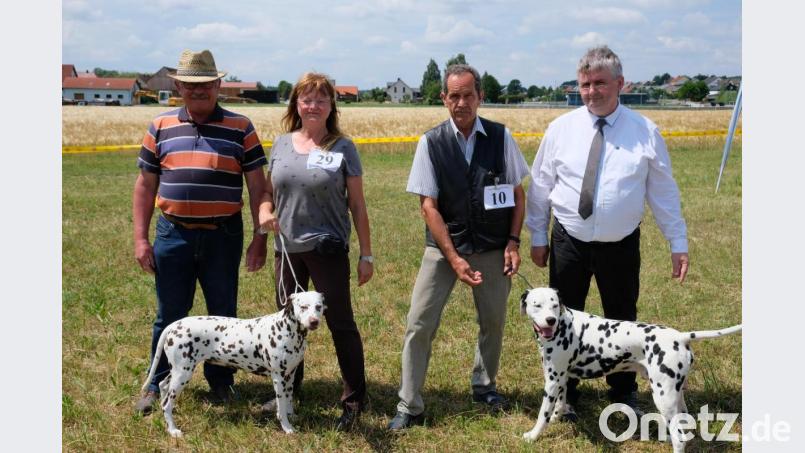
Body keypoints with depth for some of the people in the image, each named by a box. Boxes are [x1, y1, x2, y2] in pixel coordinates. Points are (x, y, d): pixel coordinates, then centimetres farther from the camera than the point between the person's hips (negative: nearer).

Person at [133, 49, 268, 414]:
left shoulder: (240, 128, 0)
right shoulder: (161, 127, 5)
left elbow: (257, 186, 1)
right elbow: (145, 185, 8)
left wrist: (260, 238, -4)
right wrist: (141, 238, 2)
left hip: (223, 235, -1)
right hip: (173, 234, 1)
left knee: (223, 313, 10)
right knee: (169, 315, 9)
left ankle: (220, 380, 27)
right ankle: (158, 385, 24)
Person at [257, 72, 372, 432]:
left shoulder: (343, 148, -4)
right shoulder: (282, 144, 6)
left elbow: (357, 204, -2)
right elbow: (269, 190, 15)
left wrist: (366, 254, -3)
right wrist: (264, 210, -8)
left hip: (328, 250, -4)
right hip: (287, 249, 4)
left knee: (341, 324, 1)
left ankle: (354, 400, 12)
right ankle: (289, 392, 32)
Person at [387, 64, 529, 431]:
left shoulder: (500, 137, -4)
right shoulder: (431, 142, -7)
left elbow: (518, 194, 4)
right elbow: (428, 205, -8)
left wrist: (513, 242, -4)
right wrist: (454, 258, -13)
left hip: (493, 248, 2)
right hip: (443, 247, -1)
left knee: (493, 320, 15)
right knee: (419, 324, -4)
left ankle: (484, 385, 40)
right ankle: (409, 407, 8)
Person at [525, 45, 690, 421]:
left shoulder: (645, 132, -4)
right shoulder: (561, 129, -3)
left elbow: (663, 191, 0)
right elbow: (540, 186, 4)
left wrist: (678, 243, -1)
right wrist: (537, 236, 4)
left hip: (621, 246, 0)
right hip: (569, 244, 0)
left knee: (623, 323, 14)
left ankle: (624, 394, 34)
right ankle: (564, 394, 28)